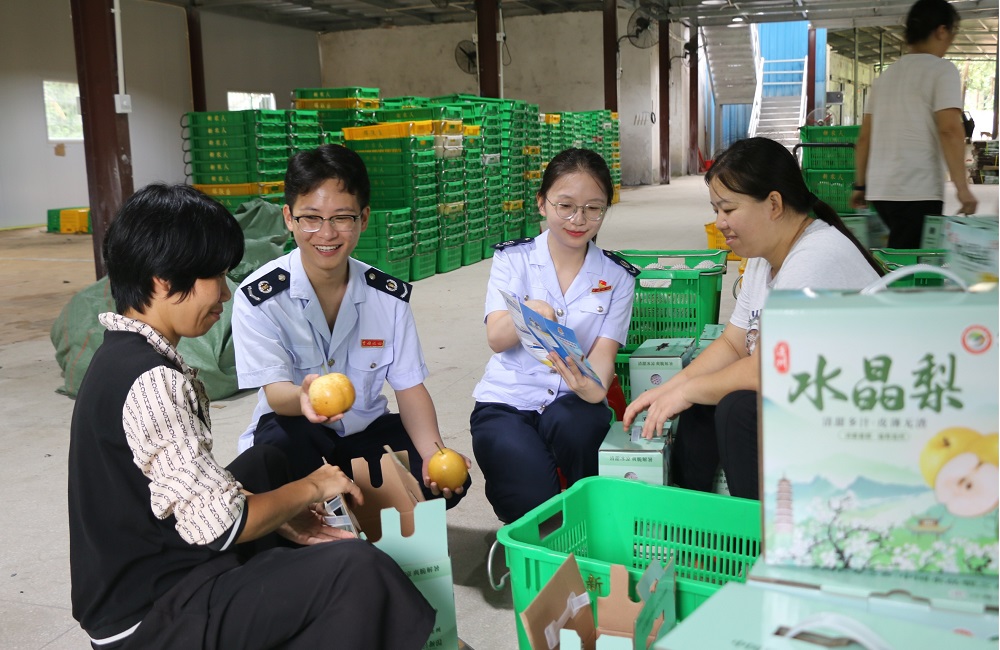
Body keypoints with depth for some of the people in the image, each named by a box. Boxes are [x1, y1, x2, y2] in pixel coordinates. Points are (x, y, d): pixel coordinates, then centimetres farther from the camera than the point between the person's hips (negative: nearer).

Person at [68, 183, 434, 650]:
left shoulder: (125, 357, 6)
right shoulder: (150, 382, -24)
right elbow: (221, 526, -24)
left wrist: (279, 512, 5)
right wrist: (310, 489, -8)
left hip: (147, 578, 11)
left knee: (269, 461, 25)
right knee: (359, 571, -24)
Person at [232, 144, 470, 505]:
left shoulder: (390, 296, -5)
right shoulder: (258, 297, -16)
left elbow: (409, 386, -5)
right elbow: (275, 392, -24)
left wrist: (432, 452, -24)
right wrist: (304, 398, -50)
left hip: (365, 429, 3)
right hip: (292, 431, -3)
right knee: (288, 441, -38)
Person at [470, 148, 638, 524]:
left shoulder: (618, 277, 3)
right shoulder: (513, 258, 0)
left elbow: (604, 350, -7)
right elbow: (496, 339, -12)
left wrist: (593, 386, -32)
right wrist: (528, 313, -36)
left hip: (572, 401, 1)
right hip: (506, 402, -1)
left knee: (568, 422, -36)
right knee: (533, 503, -26)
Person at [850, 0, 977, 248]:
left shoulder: (887, 74, 16)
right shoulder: (942, 70, -4)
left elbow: (864, 137, 16)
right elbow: (950, 130, -17)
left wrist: (860, 185, 23)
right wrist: (962, 187, -17)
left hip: (880, 190, 8)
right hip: (917, 192, -7)